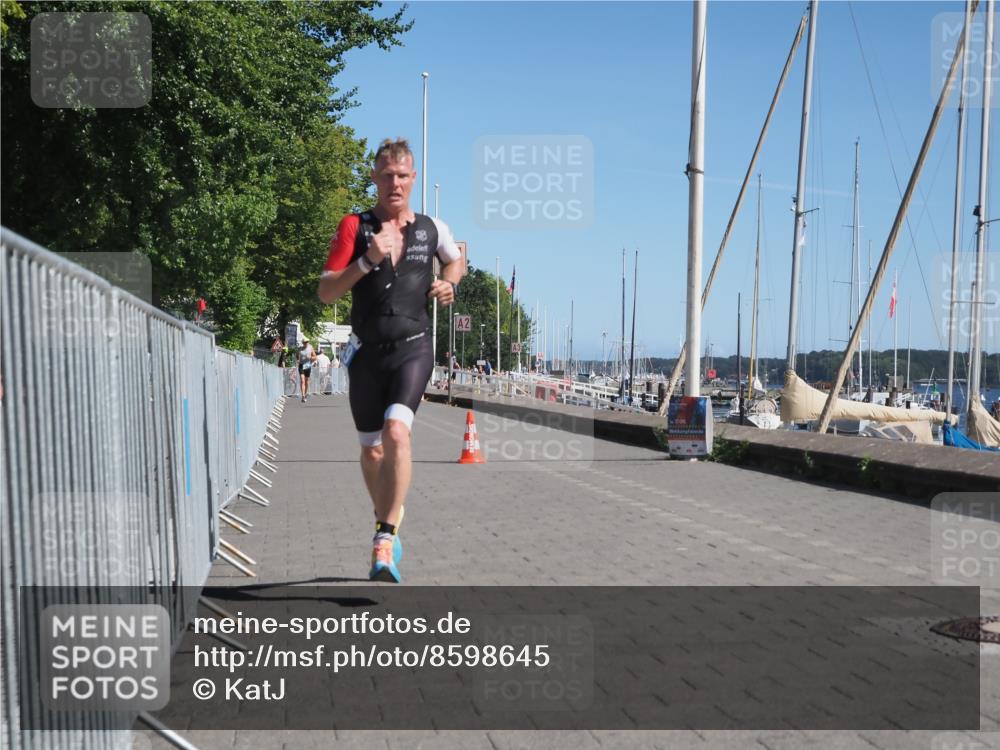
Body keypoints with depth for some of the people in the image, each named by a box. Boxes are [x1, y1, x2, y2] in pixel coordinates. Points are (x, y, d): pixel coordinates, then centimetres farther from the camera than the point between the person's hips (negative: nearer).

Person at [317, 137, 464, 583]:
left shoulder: (431, 229, 7)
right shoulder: (354, 227, 1)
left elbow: (456, 261, 29)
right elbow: (326, 292, -6)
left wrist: (449, 284, 7)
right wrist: (367, 261, -19)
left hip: (412, 348, -1)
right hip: (367, 352, 1)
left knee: (396, 432, -25)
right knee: (372, 450, 12)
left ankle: (384, 543, -21)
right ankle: (389, 522, 39)